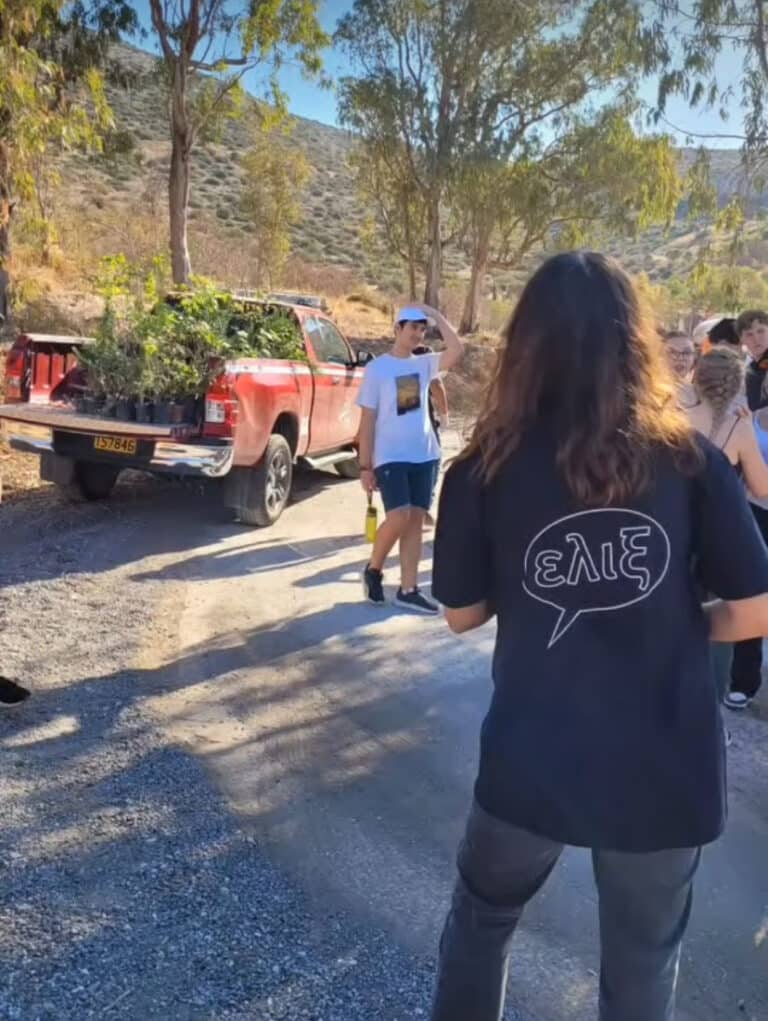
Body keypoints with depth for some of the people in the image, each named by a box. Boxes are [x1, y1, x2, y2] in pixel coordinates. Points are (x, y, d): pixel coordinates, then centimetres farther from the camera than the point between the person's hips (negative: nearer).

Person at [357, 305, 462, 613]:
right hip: (390, 457, -5)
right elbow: (367, 419, -5)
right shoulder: (377, 368, -3)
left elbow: (456, 350, -10)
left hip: (425, 455, 5)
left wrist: (434, 313, -6)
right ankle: (373, 570, 10)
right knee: (399, 517, -16)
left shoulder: (425, 364, 8)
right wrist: (365, 465, -8)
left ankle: (408, 590, 12)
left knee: (415, 521, 5)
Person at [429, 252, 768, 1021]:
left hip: (532, 761, 0)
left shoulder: (485, 470, -9)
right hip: (665, 770, 1)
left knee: (480, 919, 28)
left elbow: (462, 613, 0)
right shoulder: (692, 460, -7)